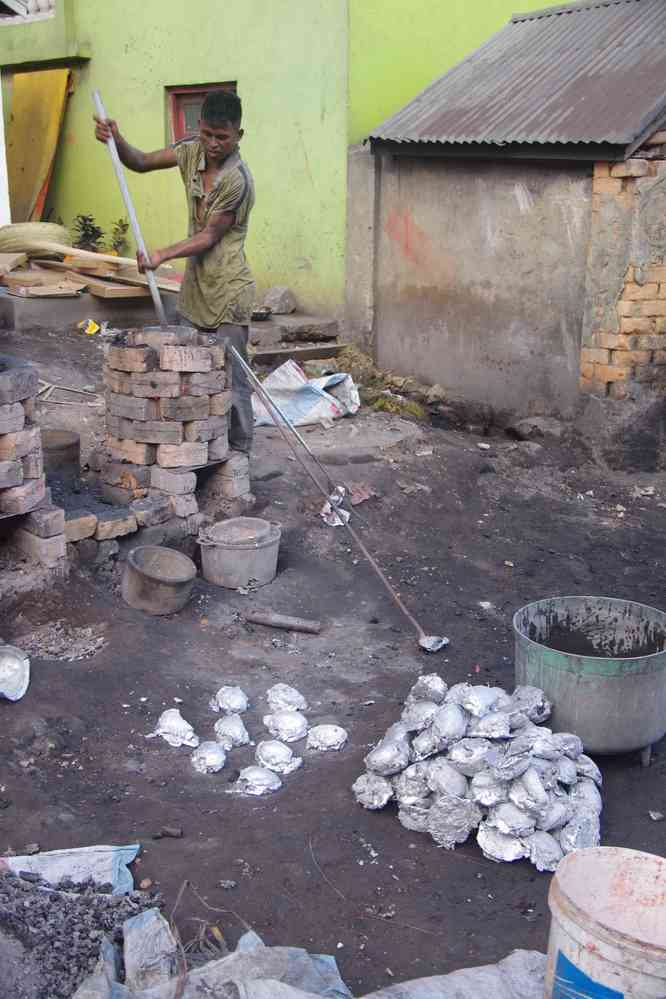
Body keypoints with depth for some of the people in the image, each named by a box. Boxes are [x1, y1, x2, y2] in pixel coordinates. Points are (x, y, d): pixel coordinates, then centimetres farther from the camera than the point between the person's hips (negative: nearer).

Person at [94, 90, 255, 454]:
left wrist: (163, 255, -23)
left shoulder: (237, 180, -19)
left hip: (227, 293, -8)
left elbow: (209, 237, -16)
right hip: (195, 288, 8)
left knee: (230, 382, -3)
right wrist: (117, 140, -9)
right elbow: (142, 163, 10)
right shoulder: (193, 151, 4)